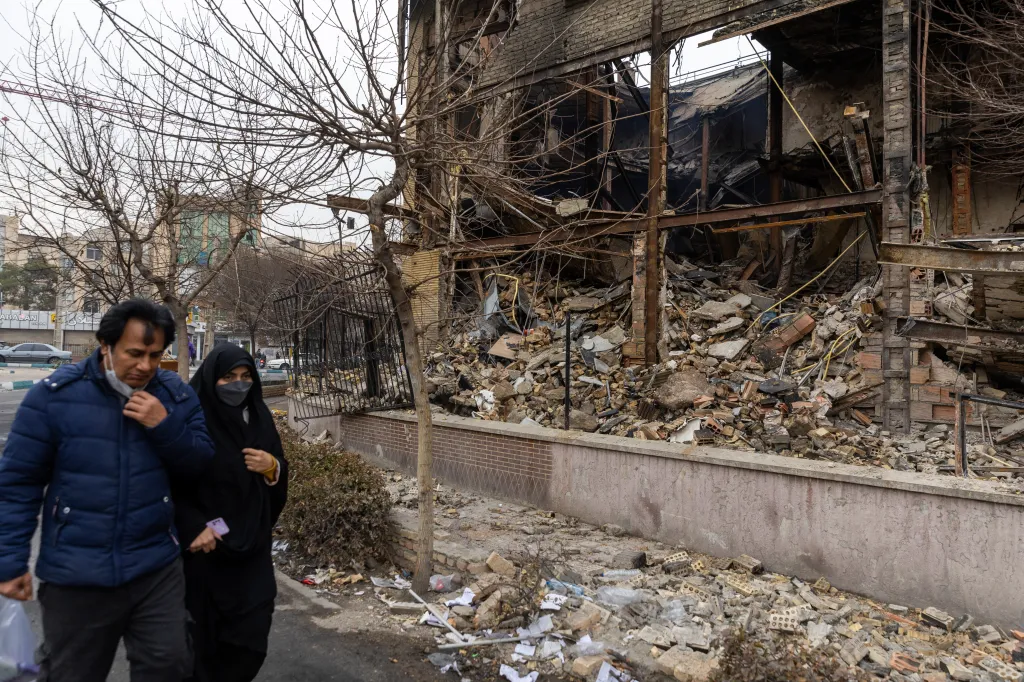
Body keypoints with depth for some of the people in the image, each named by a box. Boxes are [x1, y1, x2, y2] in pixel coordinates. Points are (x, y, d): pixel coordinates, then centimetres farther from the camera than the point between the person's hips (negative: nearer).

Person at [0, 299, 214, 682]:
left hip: (157, 569, 2)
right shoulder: (54, 394, -9)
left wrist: (165, 425, -17)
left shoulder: (175, 395, -2)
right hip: (74, 576, -1)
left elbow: (201, 466, -1)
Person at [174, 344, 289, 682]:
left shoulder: (259, 416, 4)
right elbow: (171, 484, -9)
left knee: (251, 634, 5)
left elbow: (280, 475, 11)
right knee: (206, 633, 5)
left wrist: (272, 466, -11)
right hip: (206, 548, -4)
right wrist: (194, 528, -19)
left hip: (251, 545, 4)